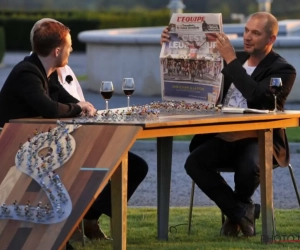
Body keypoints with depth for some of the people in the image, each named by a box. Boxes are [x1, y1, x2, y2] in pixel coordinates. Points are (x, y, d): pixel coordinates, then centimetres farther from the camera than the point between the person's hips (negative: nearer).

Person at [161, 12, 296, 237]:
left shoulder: (283, 70, -5)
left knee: (249, 167, -36)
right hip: (225, 137, 5)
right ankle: (242, 210, -9)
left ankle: (234, 212, -1)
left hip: (259, 139, -5)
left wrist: (231, 61, -24)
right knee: (194, 163, -23)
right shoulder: (235, 59, 14)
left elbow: (256, 95, -24)